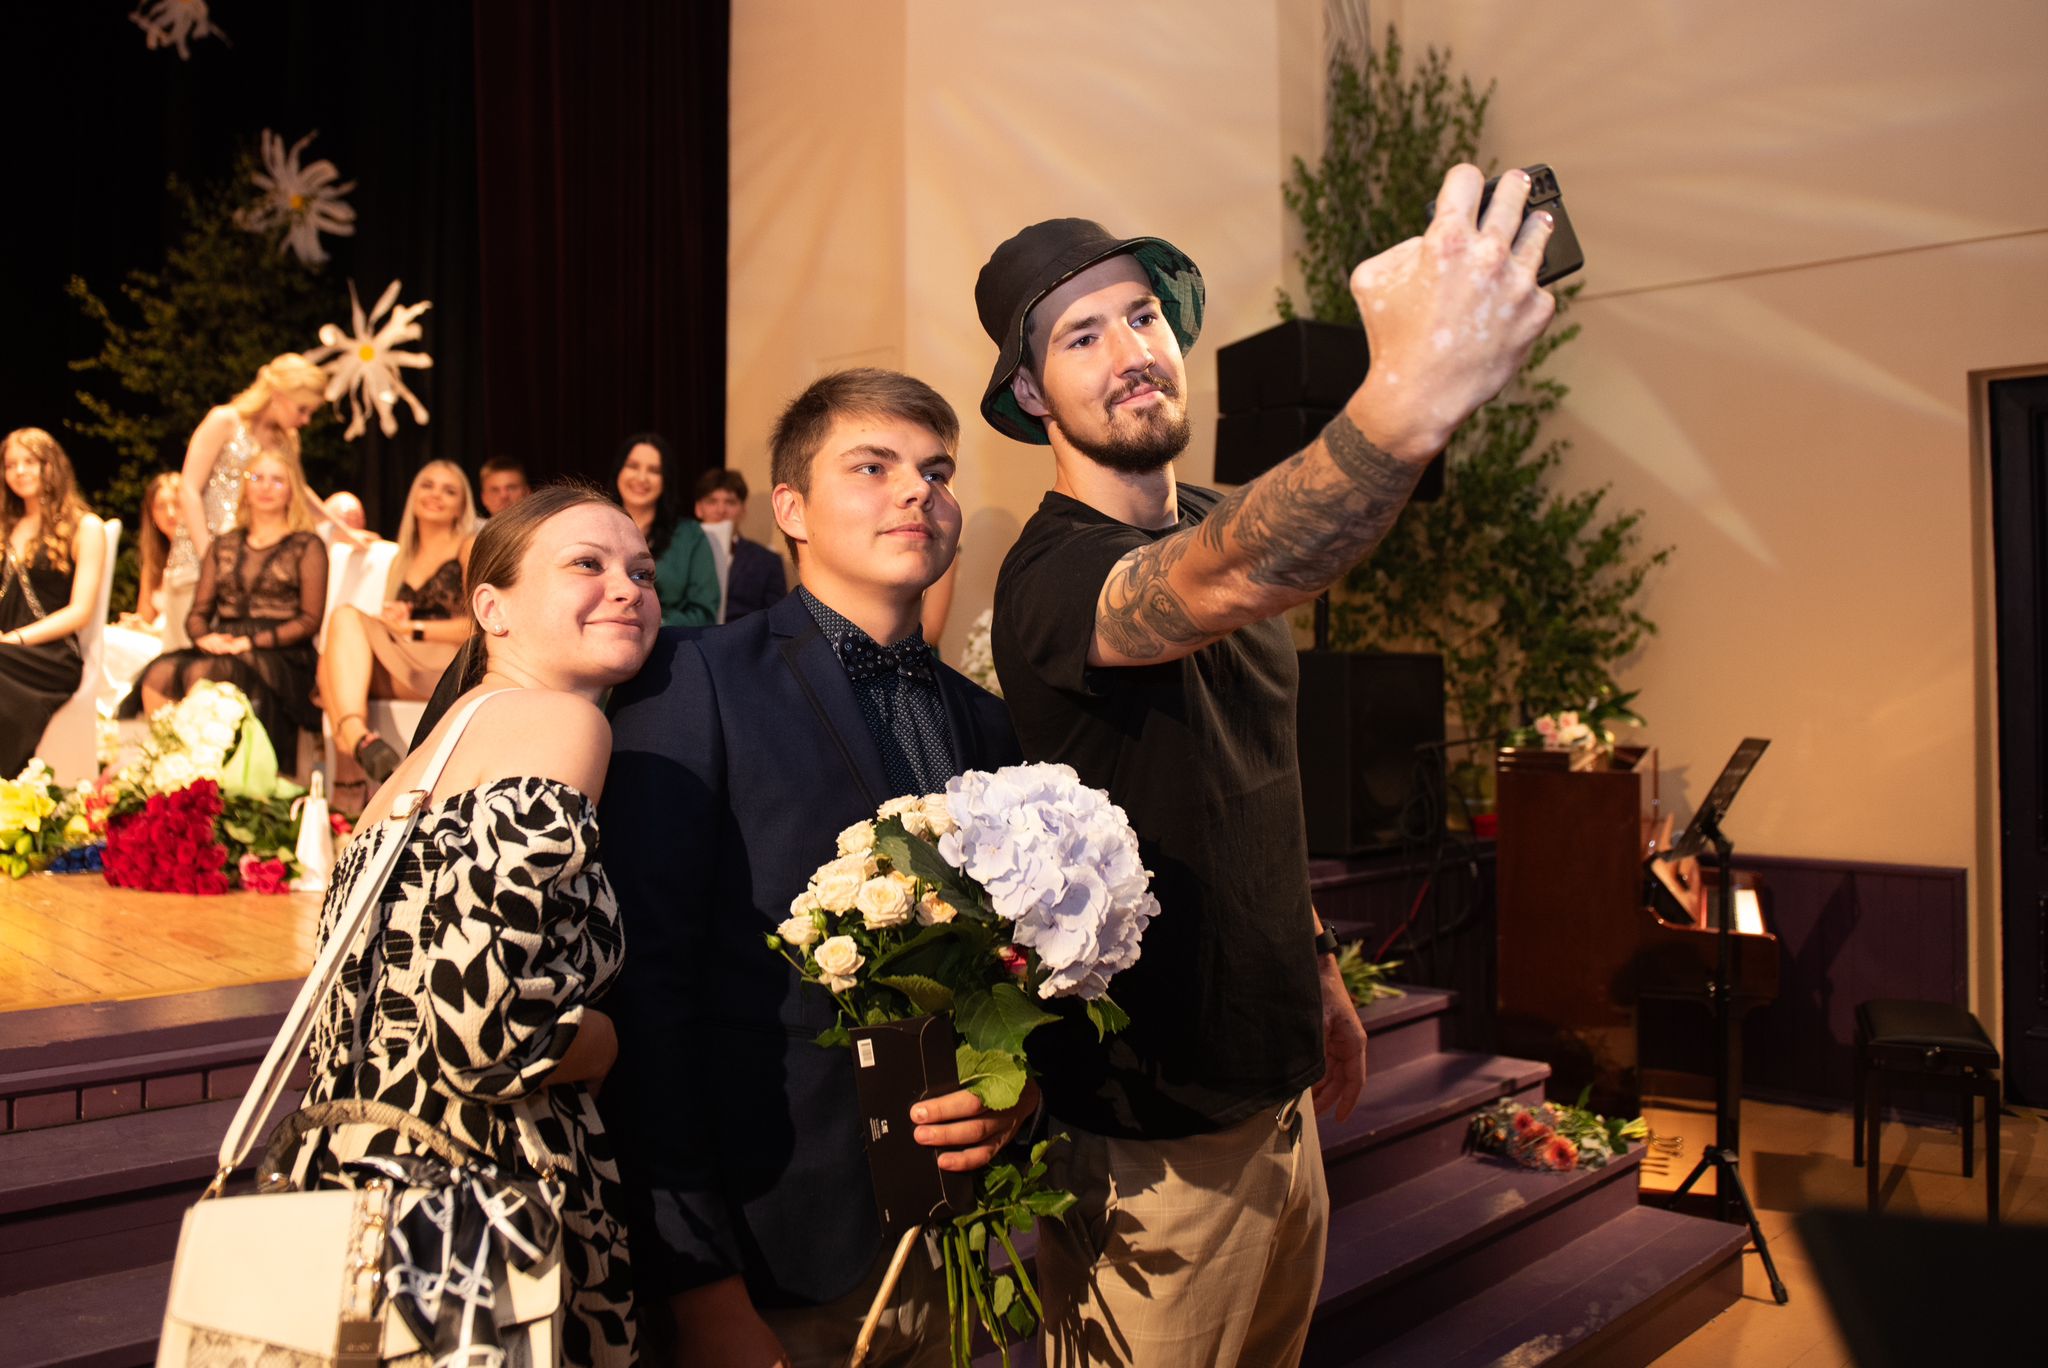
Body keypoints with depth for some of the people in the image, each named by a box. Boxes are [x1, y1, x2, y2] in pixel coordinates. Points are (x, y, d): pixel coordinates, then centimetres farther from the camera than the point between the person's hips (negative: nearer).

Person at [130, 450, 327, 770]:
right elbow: (198, 612, 20)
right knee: (158, 674, -28)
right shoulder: (222, 546, 25)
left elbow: (309, 621, 0)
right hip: (221, 649, 5)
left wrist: (251, 642, -11)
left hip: (281, 657, -4)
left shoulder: (306, 547, 9)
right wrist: (203, 638, -4)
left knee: (203, 674, -35)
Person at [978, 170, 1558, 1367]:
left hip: (1275, 1087, 8)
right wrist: (1404, 403, -62)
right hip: (1153, 1140, -7)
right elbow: (1222, 587, -47)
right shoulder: (1054, 575, -23)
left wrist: (1317, 963, 16)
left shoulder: (1219, 520, 5)